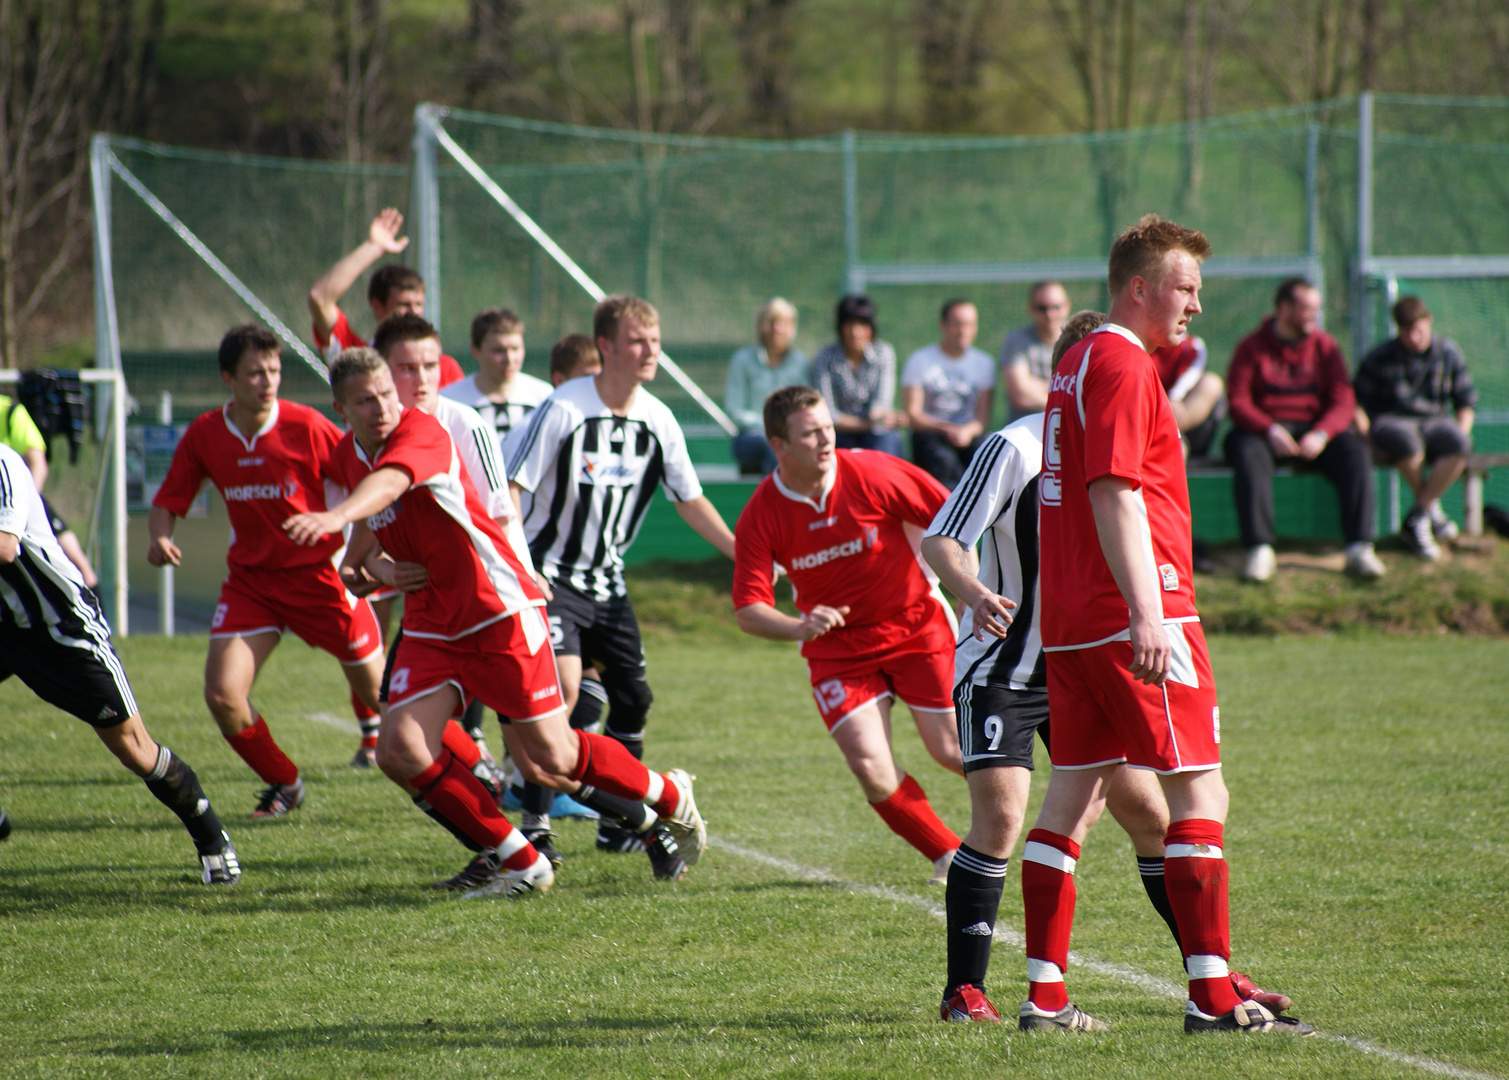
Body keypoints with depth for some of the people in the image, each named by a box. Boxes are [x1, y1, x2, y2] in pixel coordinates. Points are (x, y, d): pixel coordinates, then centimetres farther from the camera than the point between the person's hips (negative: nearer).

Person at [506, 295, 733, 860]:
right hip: (549, 575, -6)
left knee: (633, 696, 7)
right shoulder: (563, 409, -16)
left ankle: (620, 821, 24)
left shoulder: (657, 421, 1)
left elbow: (691, 501, 11)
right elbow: (509, 485, -15)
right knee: (562, 690, -22)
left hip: (607, 580, 6)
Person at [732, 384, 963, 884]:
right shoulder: (761, 517, -14)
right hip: (838, 649, 1)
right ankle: (948, 855, 10)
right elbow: (747, 611, -15)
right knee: (872, 771, -13)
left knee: (951, 750, -2)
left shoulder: (873, 474, -17)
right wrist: (798, 627, -34)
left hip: (916, 625, -1)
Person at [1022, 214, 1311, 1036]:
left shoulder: (1079, 363, 18)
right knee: (1200, 792, -6)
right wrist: (1147, 615, -27)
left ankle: (1044, 995, 8)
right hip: (1134, 618, -10)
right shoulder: (1124, 365, -12)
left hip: (1071, 621, 10)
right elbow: (1115, 492, -21)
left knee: (1073, 797, 9)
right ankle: (1213, 998, -9)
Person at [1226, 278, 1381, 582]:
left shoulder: (1325, 346, 9)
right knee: (1247, 453, -36)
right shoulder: (1251, 348, 2)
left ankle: (1359, 548, -31)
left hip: (1315, 429, 2)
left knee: (1354, 451, -27)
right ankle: (1260, 551, -39)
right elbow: (1238, 402, -6)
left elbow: (1342, 401, 0)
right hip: (1263, 429, -2)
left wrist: (1321, 434, -20)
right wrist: (1270, 430, -24)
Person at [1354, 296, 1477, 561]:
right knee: (1406, 440, -41)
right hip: (1391, 422, -2)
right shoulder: (1379, 358, 2)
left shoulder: (1448, 353, 8)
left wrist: (1461, 433, -3)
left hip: (1436, 422, 2)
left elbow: (1466, 400, 14)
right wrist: (1369, 437, -12)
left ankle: (1417, 519, -25)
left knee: (1459, 444, -35)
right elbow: (1356, 402, 3)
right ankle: (1432, 510, -17)